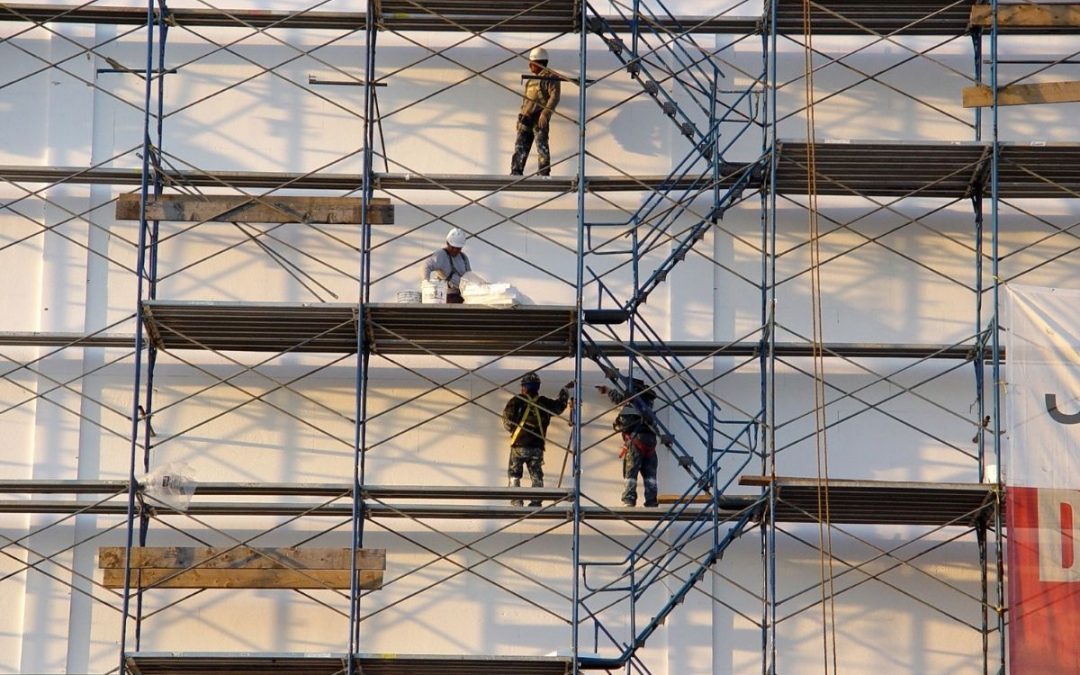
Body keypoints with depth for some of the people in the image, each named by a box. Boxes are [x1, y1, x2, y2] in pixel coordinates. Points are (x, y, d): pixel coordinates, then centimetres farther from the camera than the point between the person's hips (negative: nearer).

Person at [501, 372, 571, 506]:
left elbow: (507, 418, -11)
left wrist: (511, 429, 10)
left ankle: (516, 502, -5)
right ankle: (536, 502, 1)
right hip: (537, 447, 3)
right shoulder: (545, 402, 6)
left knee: (514, 474, 5)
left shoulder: (517, 401, -3)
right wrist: (565, 390, 42)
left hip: (519, 445, -3)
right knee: (536, 476, 8)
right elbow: (560, 405, 25)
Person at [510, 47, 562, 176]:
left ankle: (544, 173, -10)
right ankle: (516, 173, 4)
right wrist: (521, 117, 22)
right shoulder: (532, 79, 24)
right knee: (520, 146, 4)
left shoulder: (550, 77, -3)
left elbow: (555, 96, -14)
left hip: (539, 118, -8)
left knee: (541, 145, -10)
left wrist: (546, 113, -25)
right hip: (526, 118, 8)